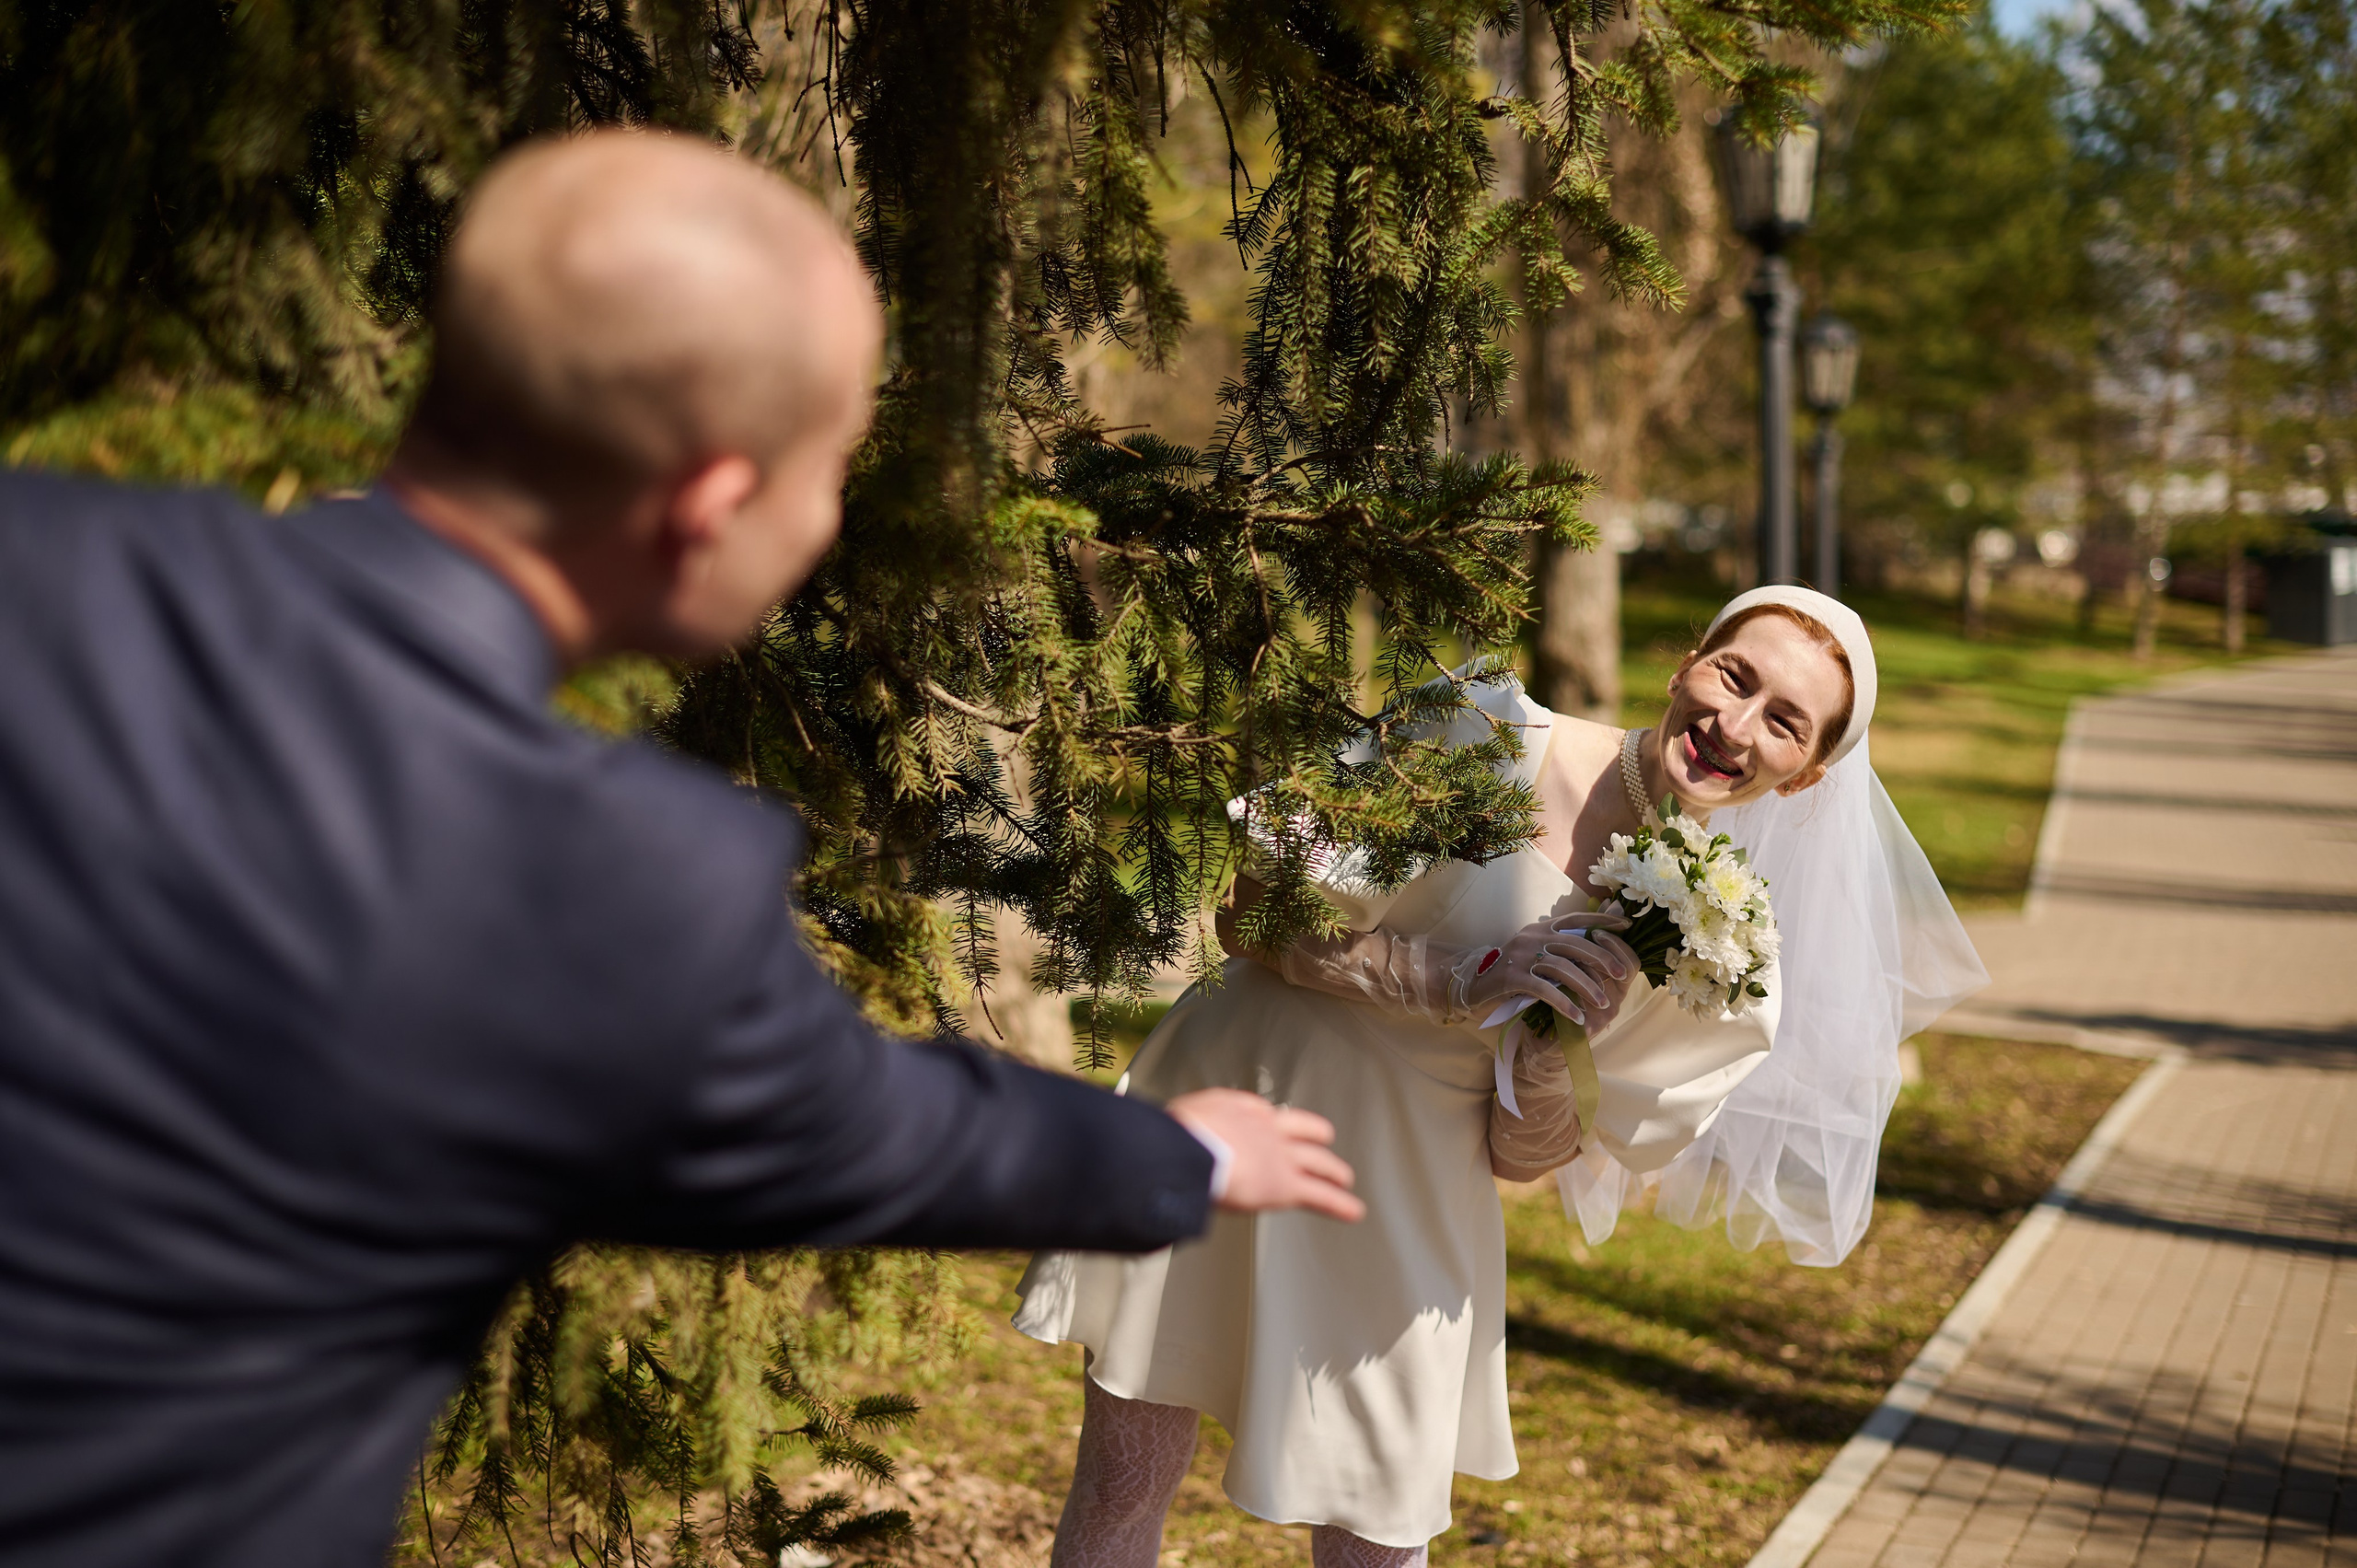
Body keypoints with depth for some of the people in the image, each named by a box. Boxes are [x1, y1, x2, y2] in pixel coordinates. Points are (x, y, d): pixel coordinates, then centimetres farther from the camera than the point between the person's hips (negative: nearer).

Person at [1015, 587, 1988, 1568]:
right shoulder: (1496, 733, -14)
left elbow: (1520, 1157, 0)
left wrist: (1560, 1048, -21)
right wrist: (1462, 982, -23)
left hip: (1401, 1204, 1)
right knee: (1121, 1486, 8)